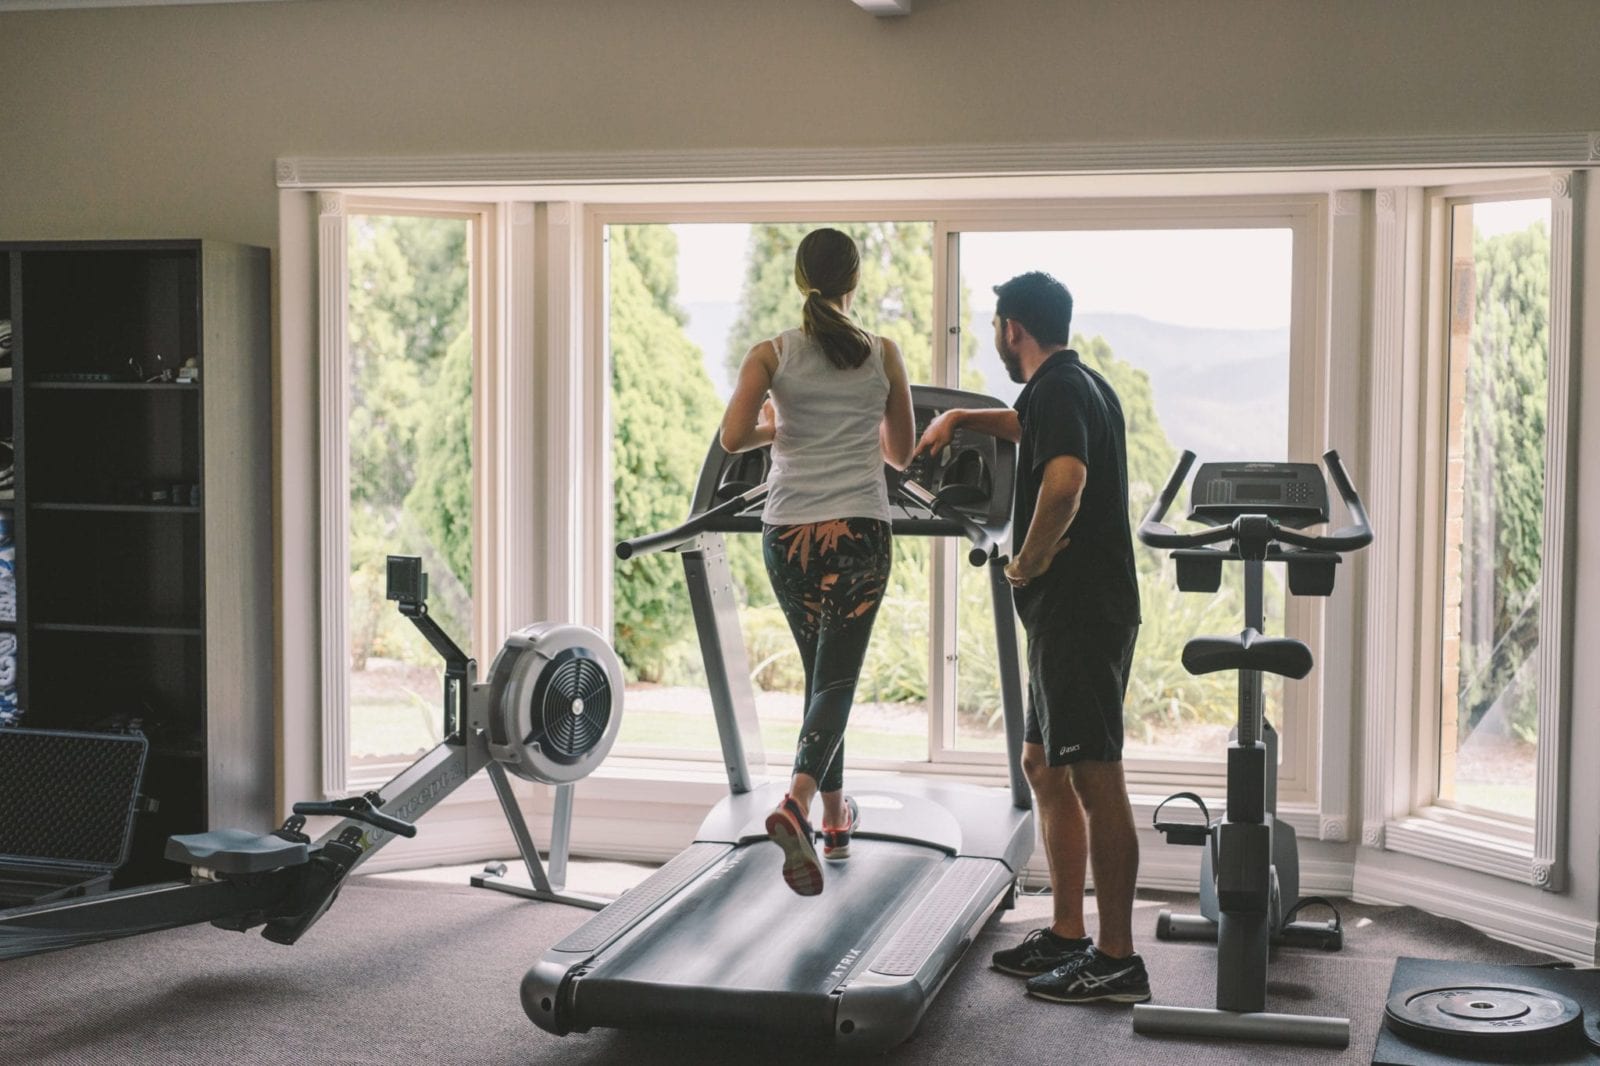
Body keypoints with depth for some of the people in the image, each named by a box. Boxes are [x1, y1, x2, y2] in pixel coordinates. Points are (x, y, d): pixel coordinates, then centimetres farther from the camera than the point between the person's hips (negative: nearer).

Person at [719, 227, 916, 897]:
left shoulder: (771, 355, 1)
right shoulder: (883, 355, 3)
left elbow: (733, 438, -11)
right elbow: (903, 453, 11)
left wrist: (778, 428, 10)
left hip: (788, 533, 2)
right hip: (859, 533, -2)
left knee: (821, 670, 19)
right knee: (837, 678, -2)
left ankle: (834, 818, 26)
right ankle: (797, 804, -27)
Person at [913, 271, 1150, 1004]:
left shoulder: (1057, 390, -13)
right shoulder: (1078, 386, 18)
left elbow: (1064, 478, -33)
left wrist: (1028, 561, -20)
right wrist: (958, 418, 37)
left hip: (1079, 612, -11)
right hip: (1073, 613, 11)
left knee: (1095, 779, -6)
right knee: (1044, 767, 16)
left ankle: (1117, 960, -1)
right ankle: (1067, 936, 22)